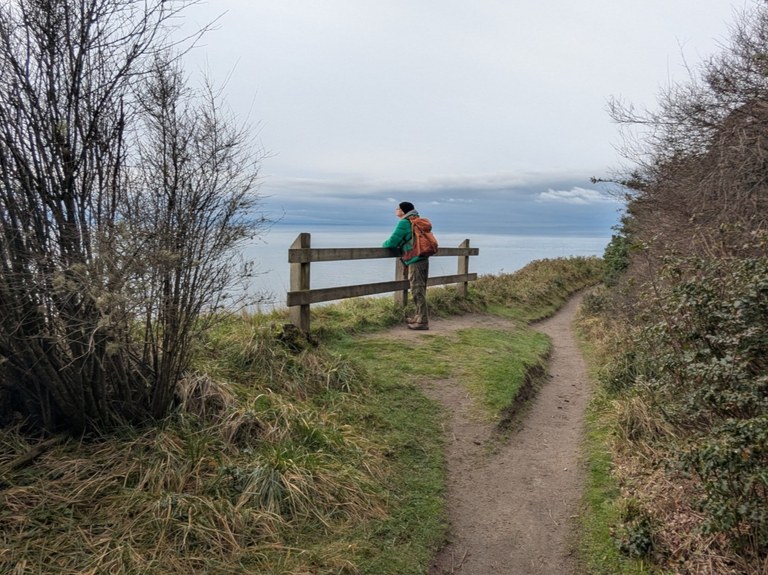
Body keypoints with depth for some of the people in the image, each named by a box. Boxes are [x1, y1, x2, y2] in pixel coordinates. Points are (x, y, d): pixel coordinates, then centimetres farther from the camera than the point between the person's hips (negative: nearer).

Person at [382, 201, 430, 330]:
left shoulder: (404, 223, -9)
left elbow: (392, 242, -9)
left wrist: (384, 244, 11)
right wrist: (399, 246, 24)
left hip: (415, 261, -9)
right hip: (423, 259, 9)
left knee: (417, 291, -6)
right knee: (419, 290, 16)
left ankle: (422, 321, -4)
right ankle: (420, 317, 25)